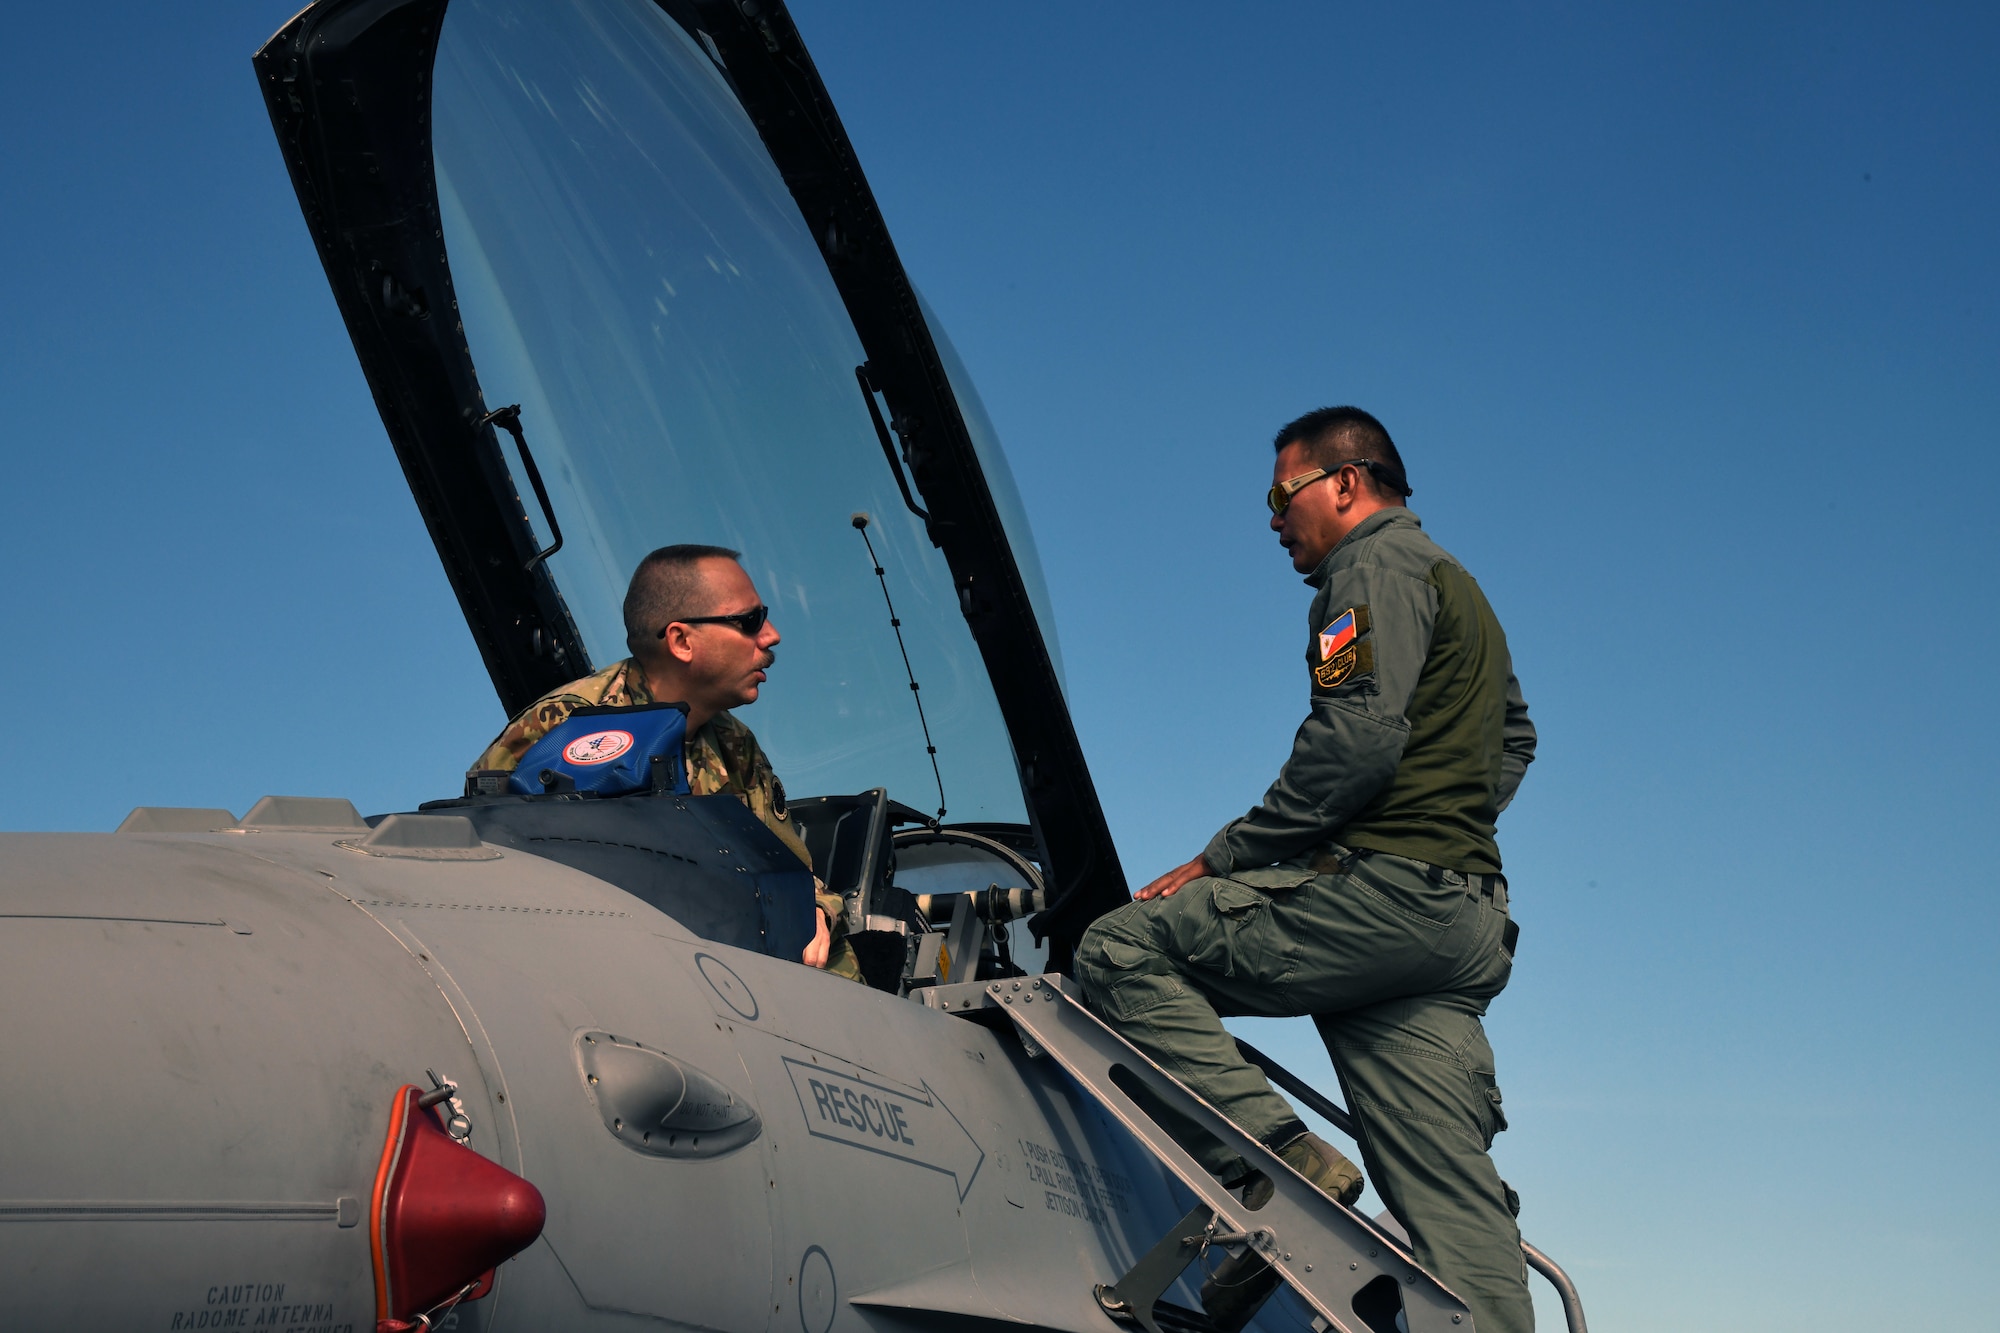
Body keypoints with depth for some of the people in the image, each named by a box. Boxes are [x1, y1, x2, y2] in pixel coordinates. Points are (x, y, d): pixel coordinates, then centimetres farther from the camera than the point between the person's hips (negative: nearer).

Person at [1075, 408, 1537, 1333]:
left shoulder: (1378, 565, 0)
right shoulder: (1454, 587, 31)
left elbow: (1357, 737, -16)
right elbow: (1514, 739, 41)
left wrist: (1223, 859, -12)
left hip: (1382, 892, -10)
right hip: (1463, 922, 10)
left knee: (1122, 951, -11)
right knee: (1455, 1211, 2)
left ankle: (1273, 1159, -20)